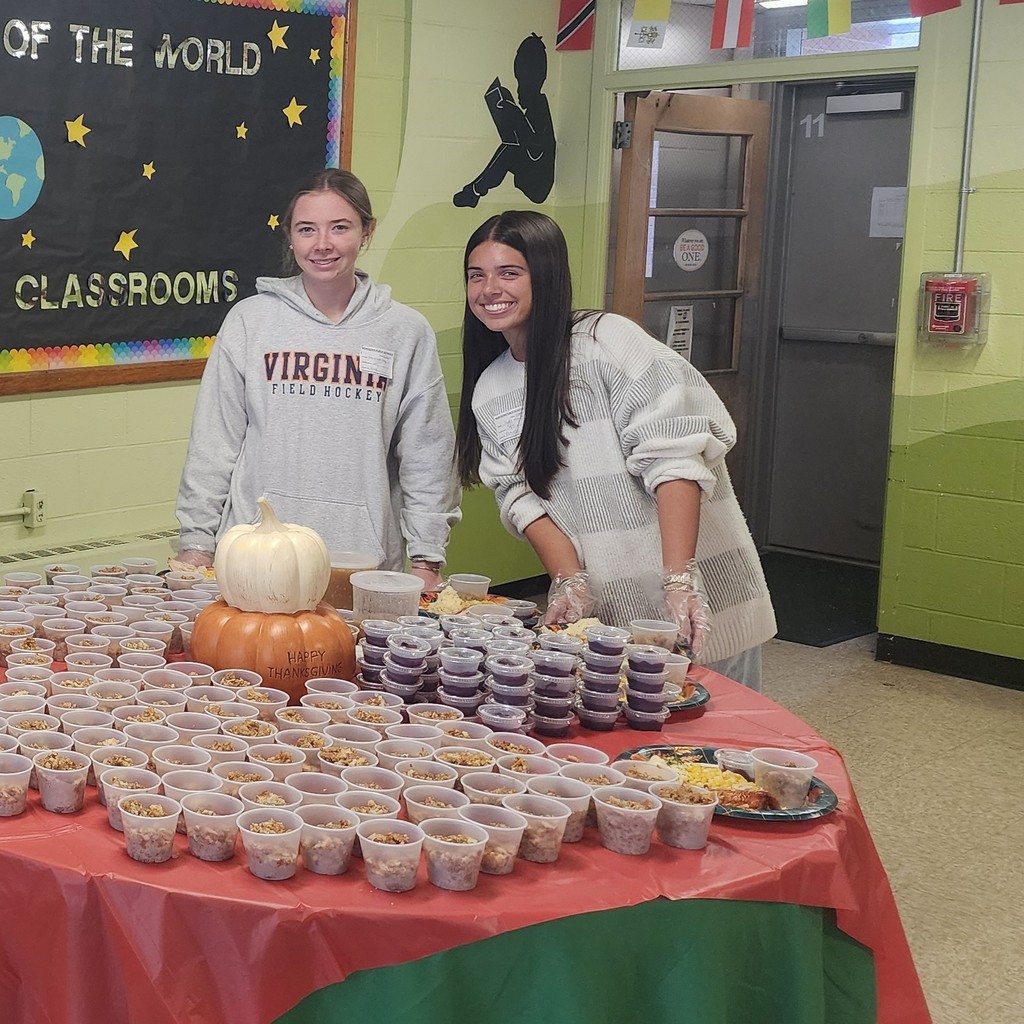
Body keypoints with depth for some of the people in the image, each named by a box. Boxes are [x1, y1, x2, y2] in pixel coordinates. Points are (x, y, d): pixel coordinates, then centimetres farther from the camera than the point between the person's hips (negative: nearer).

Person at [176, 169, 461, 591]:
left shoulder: (406, 332, 4)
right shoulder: (249, 320, 4)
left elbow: (427, 457, 6)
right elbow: (213, 442, 5)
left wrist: (426, 559, 2)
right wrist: (196, 543, 2)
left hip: (365, 559, 0)